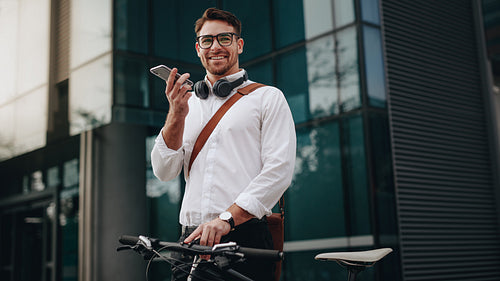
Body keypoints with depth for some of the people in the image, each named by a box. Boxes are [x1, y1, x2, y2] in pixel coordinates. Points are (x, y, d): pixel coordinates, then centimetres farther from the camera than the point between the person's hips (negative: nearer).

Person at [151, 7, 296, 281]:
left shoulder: (268, 98, 6)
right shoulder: (188, 104, 18)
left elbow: (279, 170, -6)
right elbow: (164, 172, 9)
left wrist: (227, 219, -17)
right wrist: (177, 116, -6)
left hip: (244, 236, -3)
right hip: (192, 238, 3)